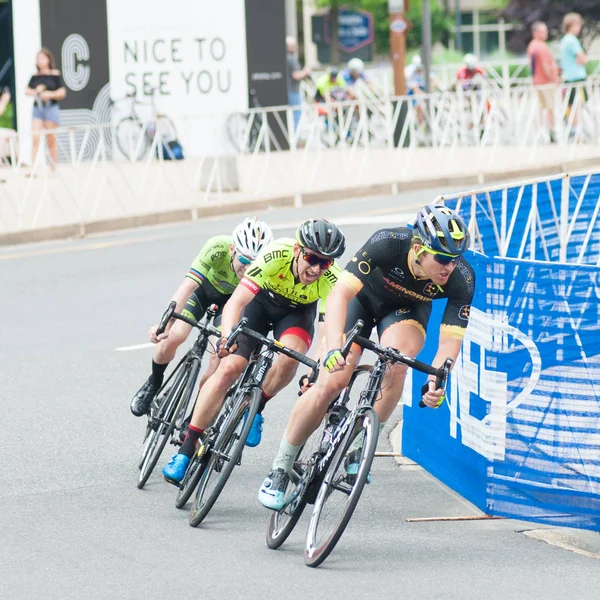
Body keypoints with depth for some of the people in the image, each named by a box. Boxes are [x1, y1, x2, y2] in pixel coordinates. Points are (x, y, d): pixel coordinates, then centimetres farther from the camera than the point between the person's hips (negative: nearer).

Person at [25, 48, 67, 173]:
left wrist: (50, 94, -16)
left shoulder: (55, 75, 0)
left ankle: (53, 168, 12)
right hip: (37, 107, 2)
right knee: (35, 138, -10)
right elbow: (27, 91, 7)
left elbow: (62, 92, -2)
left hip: (51, 107, -2)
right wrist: (35, 91, -12)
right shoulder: (35, 77, 10)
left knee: (51, 140, 3)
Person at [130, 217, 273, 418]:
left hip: (231, 297, 1)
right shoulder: (217, 248, -40)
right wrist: (164, 324, -58)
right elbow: (187, 287, -46)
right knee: (173, 337, -20)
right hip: (204, 287, -1)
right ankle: (154, 384, 10)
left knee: (218, 357, -16)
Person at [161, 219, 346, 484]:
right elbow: (235, 303, -40)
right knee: (229, 368, -16)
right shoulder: (276, 255, -37)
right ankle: (186, 449, -7)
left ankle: (255, 409, -2)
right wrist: (228, 335, -59)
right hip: (261, 300, -1)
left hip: (297, 312, 1)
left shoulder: (330, 279, -33)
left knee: (290, 356, -31)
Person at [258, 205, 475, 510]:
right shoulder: (388, 243, -38)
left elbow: (451, 340, -29)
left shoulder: (462, 279, -31)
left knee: (395, 365, -31)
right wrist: (333, 348, -55)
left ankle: (359, 449, -13)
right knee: (331, 383, -14)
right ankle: (280, 469, 4)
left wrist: (436, 382, -47)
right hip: (362, 298, -1)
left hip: (406, 309, 2)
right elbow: (339, 294, -41)